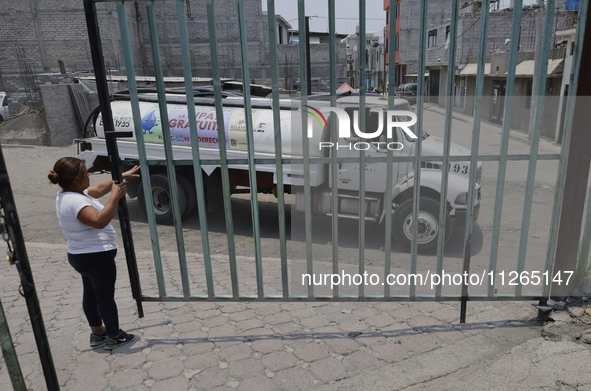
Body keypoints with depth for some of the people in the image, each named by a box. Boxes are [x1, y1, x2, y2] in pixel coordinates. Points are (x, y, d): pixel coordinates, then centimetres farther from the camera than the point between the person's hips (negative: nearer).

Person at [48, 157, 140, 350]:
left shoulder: (68, 194, 8)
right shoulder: (75, 201, -26)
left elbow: (99, 189, 20)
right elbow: (99, 221, -39)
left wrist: (121, 176, 21)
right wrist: (115, 197, -34)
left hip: (81, 255, 11)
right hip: (97, 256, -11)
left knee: (91, 294, 21)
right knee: (106, 296, 4)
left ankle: (97, 332, 36)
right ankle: (114, 336, 19)